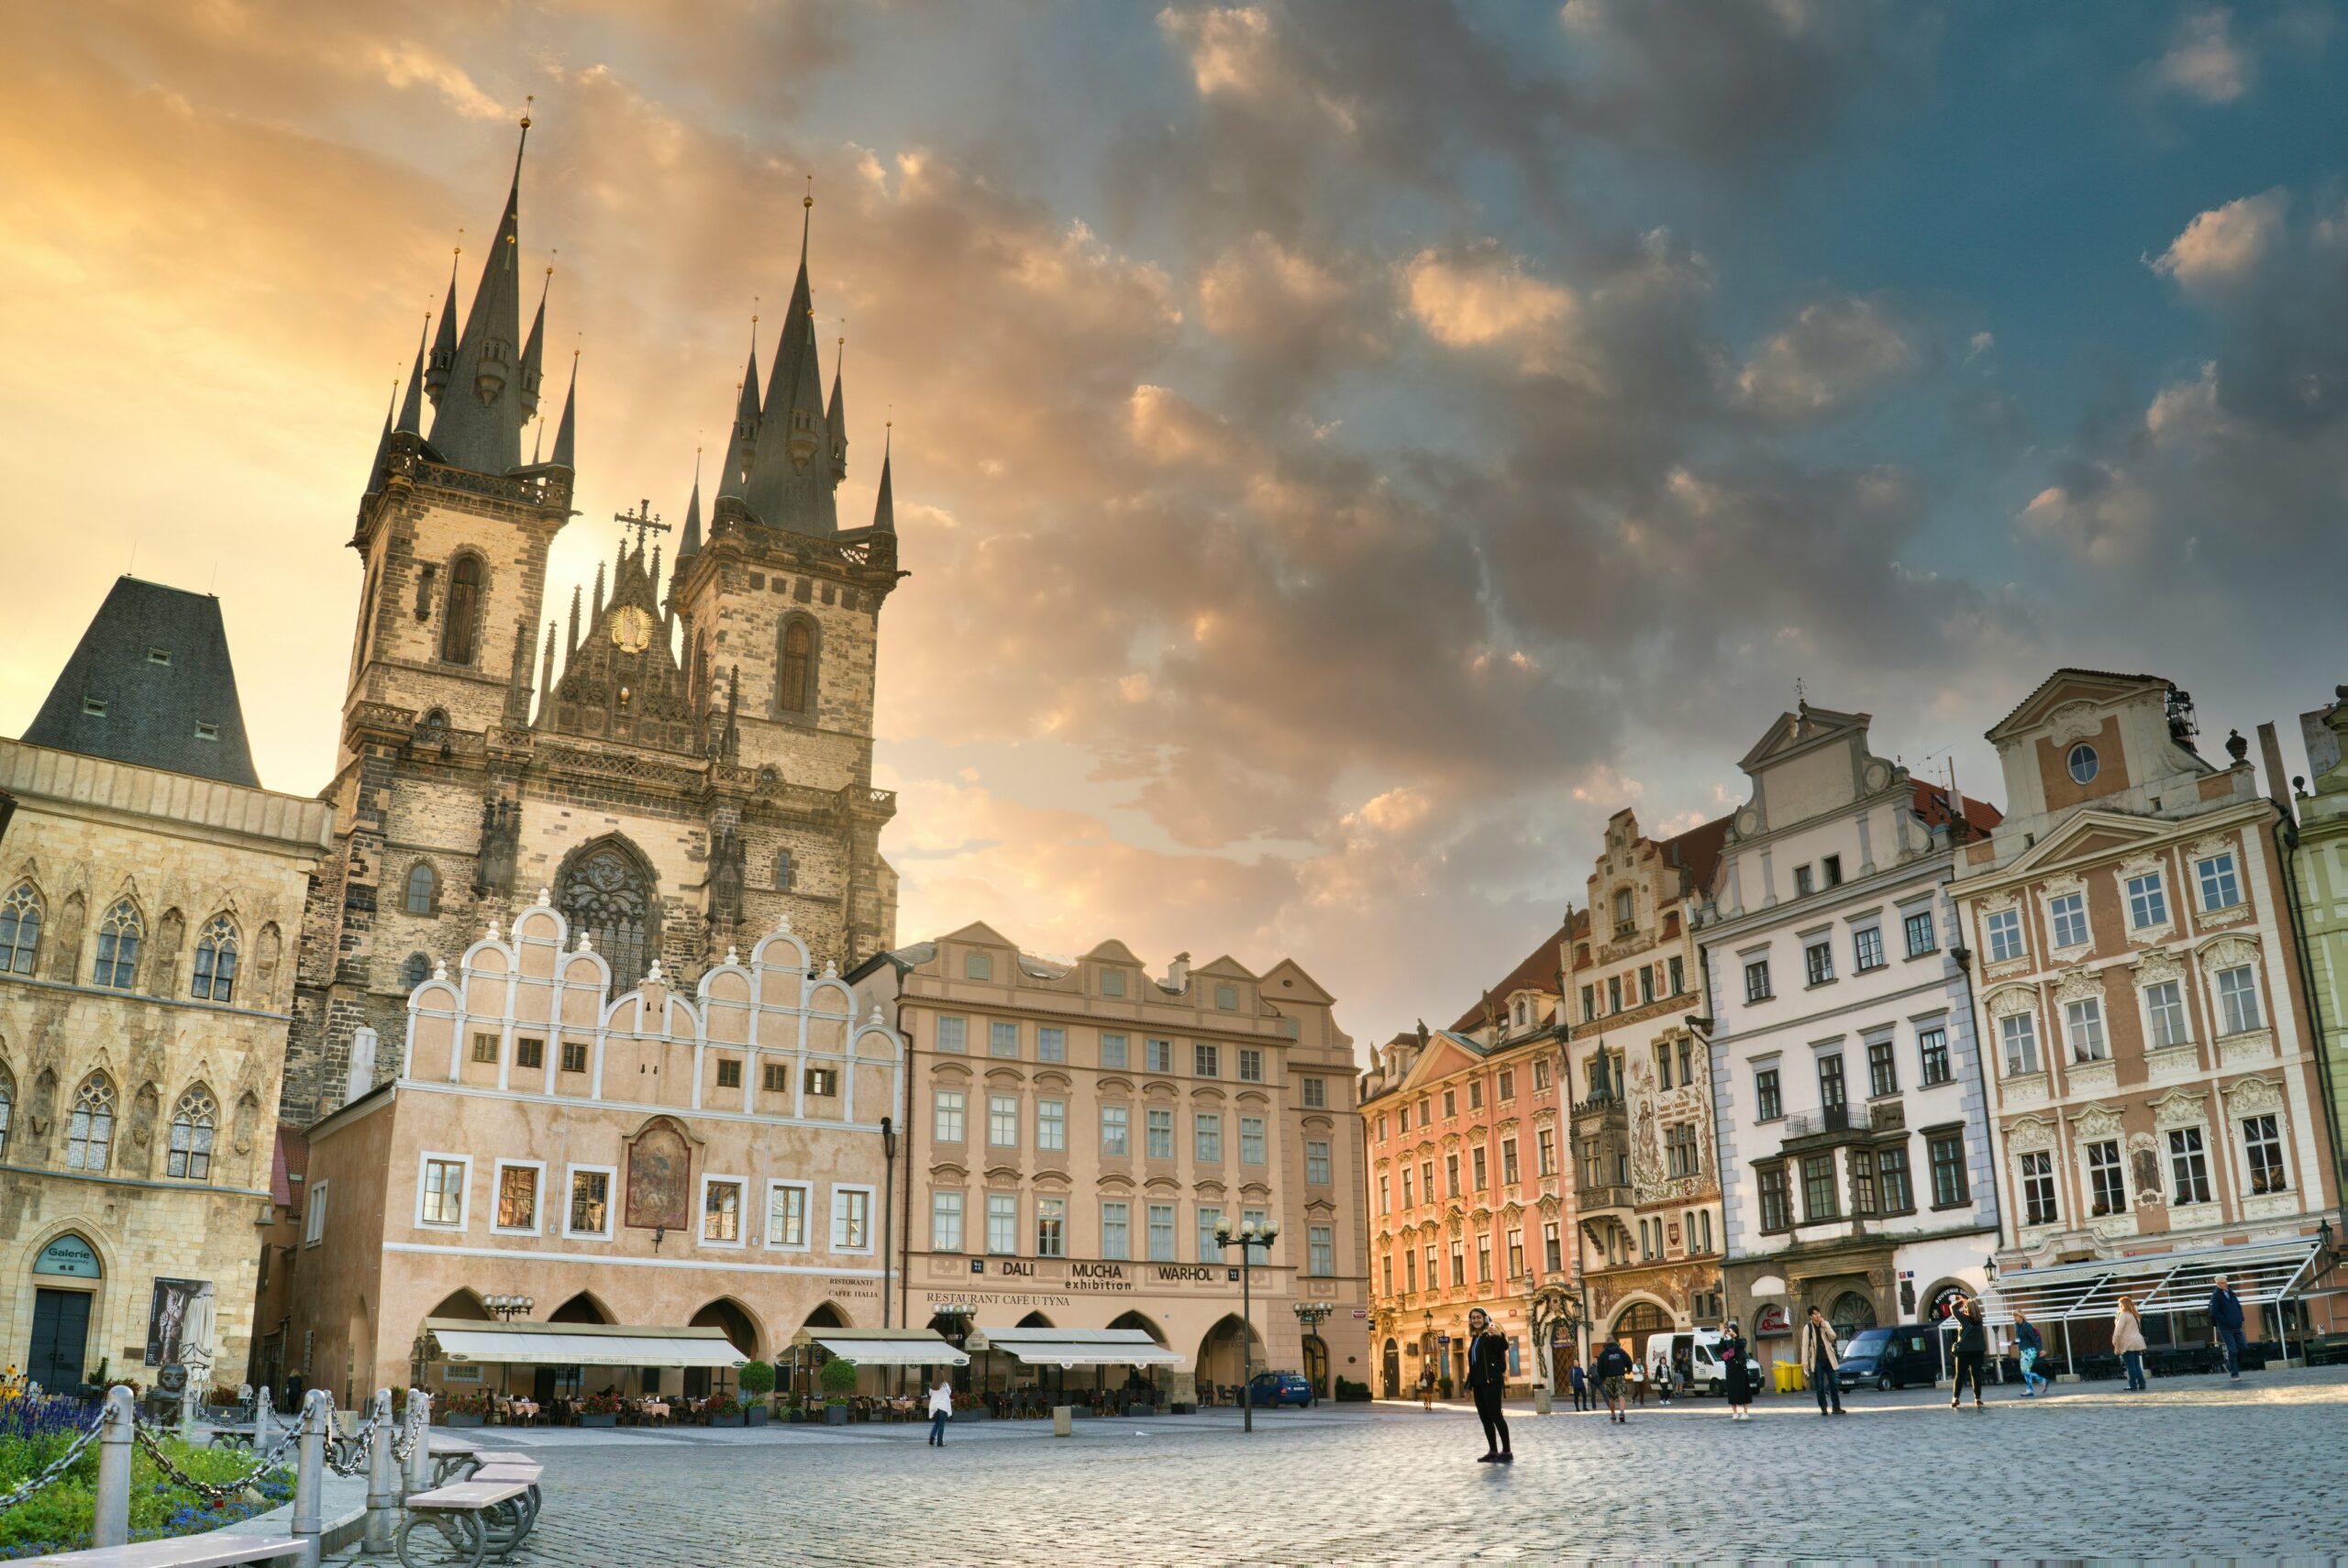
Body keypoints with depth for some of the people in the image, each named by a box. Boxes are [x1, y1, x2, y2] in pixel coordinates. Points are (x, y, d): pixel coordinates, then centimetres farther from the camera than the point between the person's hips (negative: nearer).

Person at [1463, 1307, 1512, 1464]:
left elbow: (1503, 1348, -27)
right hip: (1478, 1383, 8)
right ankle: (1493, 1451, 12)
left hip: (1491, 1381, -8)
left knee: (1495, 1415, -10)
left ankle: (1506, 1452, -7)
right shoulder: (1475, 1339, 17)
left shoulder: (1491, 1335, -6)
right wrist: (1469, 1384, 19)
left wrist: (1500, 1336, -45)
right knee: (1484, 1417, 8)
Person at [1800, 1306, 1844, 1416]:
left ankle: (1836, 1408, 9)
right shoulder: (1808, 1328, -4)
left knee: (1834, 1384, 2)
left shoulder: (1826, 1324, 6)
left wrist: (1824, 1324, -14)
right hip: (1817, 1360, -2)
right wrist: (1805, 1362, -11)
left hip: (1828, 1359, 2)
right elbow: (1805, 1345, -6)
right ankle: (1823, 1409, 7)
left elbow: (1832, 1337, -8)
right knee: (1820, 1386, 0)